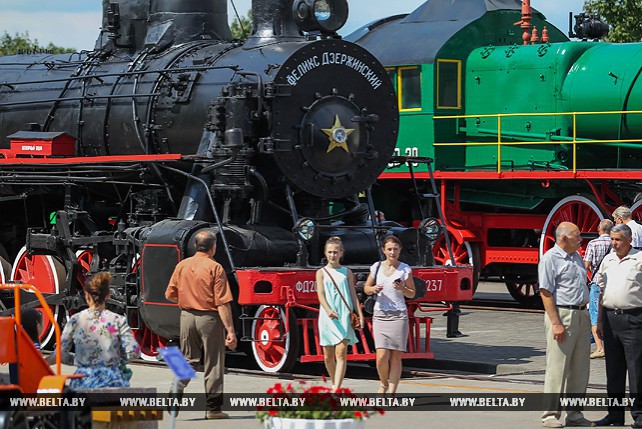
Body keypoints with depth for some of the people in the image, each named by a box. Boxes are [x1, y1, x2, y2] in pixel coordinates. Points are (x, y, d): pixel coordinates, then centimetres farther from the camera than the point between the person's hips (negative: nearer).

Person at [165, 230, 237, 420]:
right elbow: (222, 303, -14)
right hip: (209, 317, -4)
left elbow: (170, 295, 10)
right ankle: (213, 408, 9)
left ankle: (175, 393, -4)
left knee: (188, 359, 15)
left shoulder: (182, 265, 4)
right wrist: (230, 331, -13)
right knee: (213, 364, 6)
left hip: (187, 316, 4)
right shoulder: (215, 268, -10)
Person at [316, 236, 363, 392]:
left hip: (344, 316, -1)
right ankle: (335, 384, 26)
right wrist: (328, 310, -21)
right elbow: (320, 294, -4)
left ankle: (336, 390, -23)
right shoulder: (321, 272, 8)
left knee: (341, 353, -15)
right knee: (328, 356, 6)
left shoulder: (347, 273, 11)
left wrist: (360, 314, 4)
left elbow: (353, 295, 13)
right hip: (327, 317, 1)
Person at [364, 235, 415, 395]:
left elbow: (412, 294, 7)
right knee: (381, 356, -9)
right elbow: (366, 288, 16)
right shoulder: (377, 267, 7)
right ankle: (384, 384, 18)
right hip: (380, 314, 1)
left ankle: (392, 392, 3)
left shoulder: (405, 269, 2)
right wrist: (373, 289, -6)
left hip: (399, 315, -1)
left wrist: (402, 288, -13)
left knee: (395, 357, -3)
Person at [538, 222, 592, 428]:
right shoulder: (550, 259, -9)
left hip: (581, 315, 8)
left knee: (580, 368, 9)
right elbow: (545, 293, -13)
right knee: (557, 367, -6)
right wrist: (556, 323, -20)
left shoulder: (576, 257, 16)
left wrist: (585, 315, 17)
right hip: (562, 314, -8)